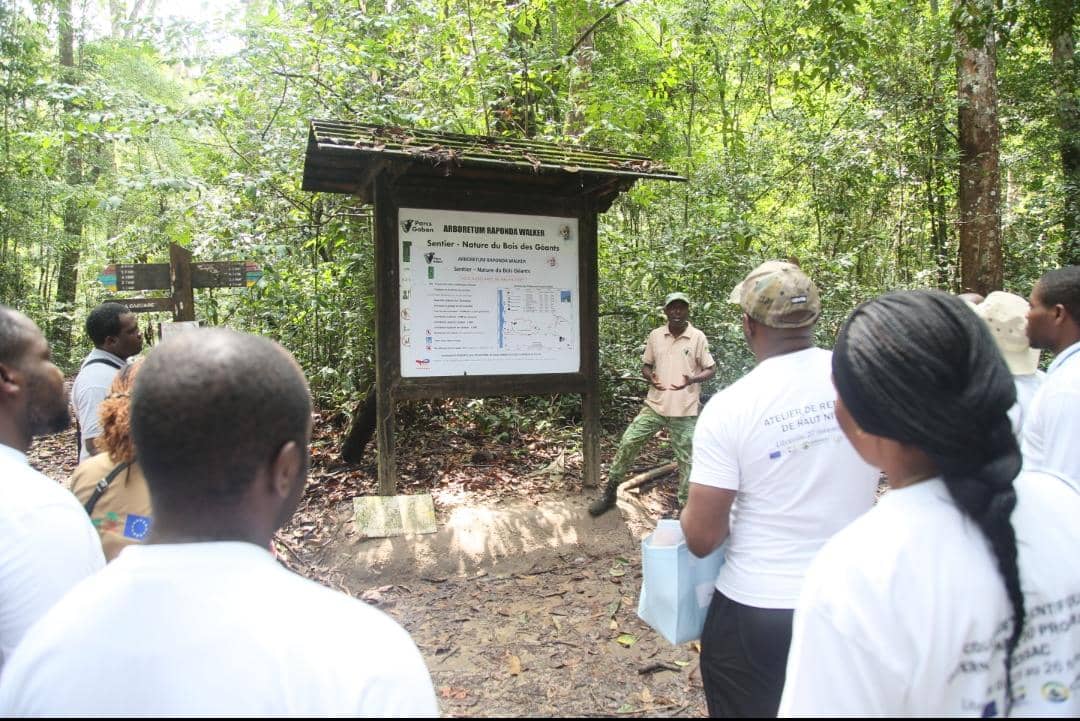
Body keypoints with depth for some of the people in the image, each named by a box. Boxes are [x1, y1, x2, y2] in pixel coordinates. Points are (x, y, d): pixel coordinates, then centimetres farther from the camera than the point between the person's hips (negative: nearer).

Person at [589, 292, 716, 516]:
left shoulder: (698, 337, -5)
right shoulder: (655, 335, 3)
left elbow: (711, 369, -1)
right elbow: (646, 365, 13)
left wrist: (692, 379, -22)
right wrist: (650, 377, -11)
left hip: (685, 411, -2)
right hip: (655, 405, 2)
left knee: (686, 459, 5)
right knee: (628, 442, -2)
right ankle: (609, 493, 12)